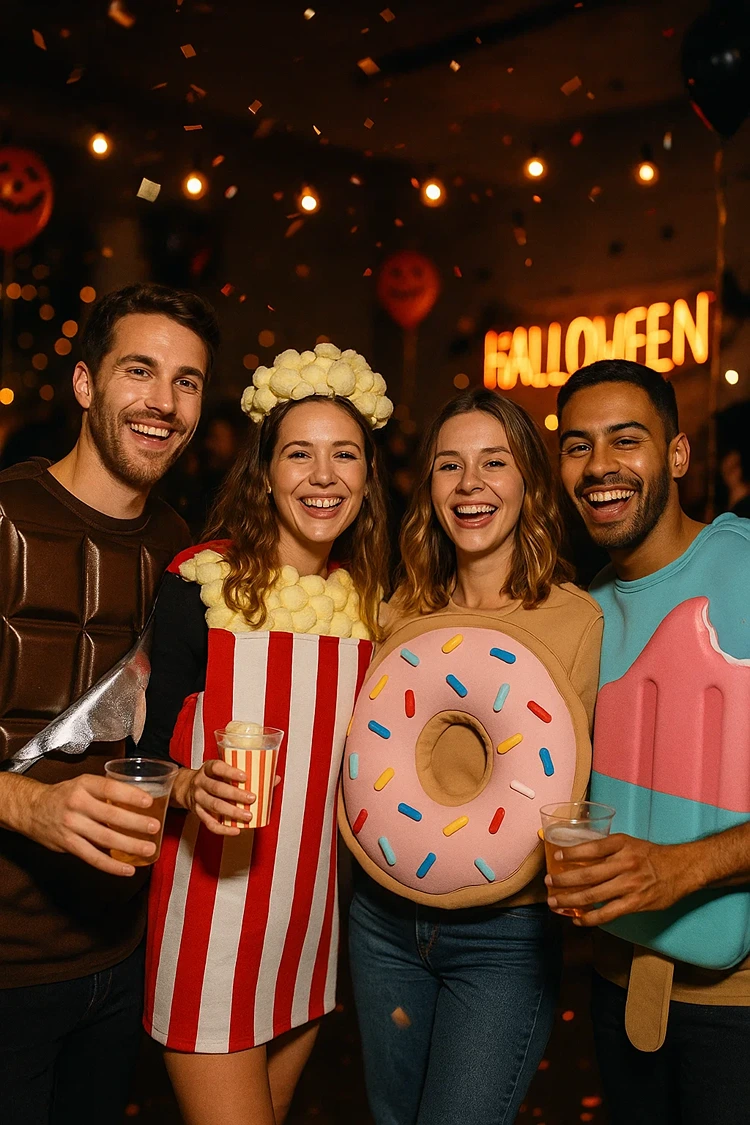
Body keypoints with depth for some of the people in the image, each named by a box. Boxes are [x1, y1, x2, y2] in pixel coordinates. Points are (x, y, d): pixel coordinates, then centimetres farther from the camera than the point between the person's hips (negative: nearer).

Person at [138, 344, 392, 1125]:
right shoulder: (201, 584, -12)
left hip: (314, 913, 5)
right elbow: (143, 748, -10)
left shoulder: (365, 602, 3)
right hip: (211, 916, -5)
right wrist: (193, 788, -28)